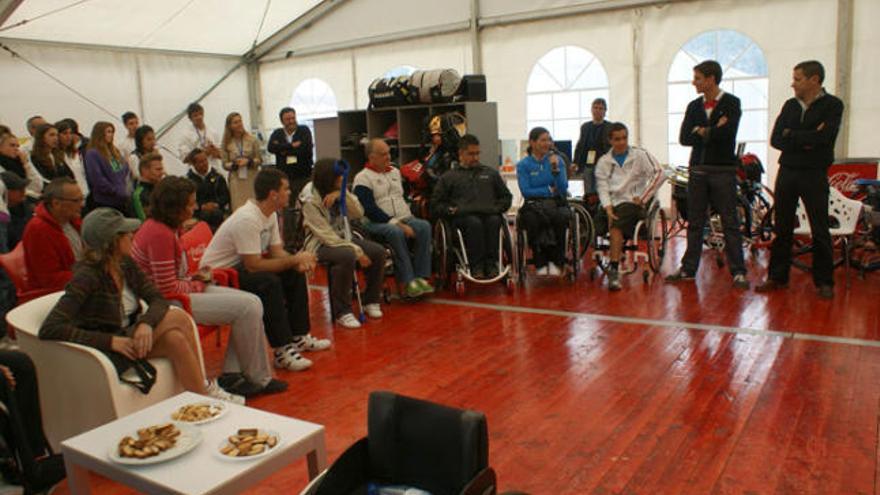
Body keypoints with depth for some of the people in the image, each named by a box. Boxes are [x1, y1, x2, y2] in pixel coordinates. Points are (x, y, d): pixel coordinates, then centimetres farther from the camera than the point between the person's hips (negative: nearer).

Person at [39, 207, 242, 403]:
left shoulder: (126, 265, 0)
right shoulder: (87, 276, -21)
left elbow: (158, 300, -3)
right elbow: (49, 329, -27)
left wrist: (146, 323, -27)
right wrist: (111, 341, -32)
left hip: (129, 338, 6)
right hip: (104, 352, -6)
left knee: (176, 339, -25)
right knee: (177, 318, -23)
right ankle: (206, 396, -14)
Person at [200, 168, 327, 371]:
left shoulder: (270, 214, 2)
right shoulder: (247, 219, -28)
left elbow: (276, 252, 6)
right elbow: (254, 266, -30)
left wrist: (298, 261, -16)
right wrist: (295, 259, -23)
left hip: (241, 266, 10)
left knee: (295, 273, 0)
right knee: (270, 282, -33)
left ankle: (298, 337, 10)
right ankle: (282, 351, -25)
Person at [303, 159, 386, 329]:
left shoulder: (340, 193, 3)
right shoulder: (311, 203, -17)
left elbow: (358, 214, -6)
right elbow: (327, 235, -23)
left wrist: (343, 194, -22)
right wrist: (356, 250, -26)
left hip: (344, 238, 7)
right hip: (321, 245, -7)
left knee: (378, 251, -12)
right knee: (347, 256, -36)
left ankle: (371, 301, 5)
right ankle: (342, 312, -24)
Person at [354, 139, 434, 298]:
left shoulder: (395, 171, 19)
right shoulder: (363, 178, -3)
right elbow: (370, 209, -13)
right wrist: (394, 222, -19)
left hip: (403, 219, 6)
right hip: (377, 223, -6)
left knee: (424, 226, -23)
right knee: (396, 232, -37)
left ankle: (421, 277, -24)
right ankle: (407, 282, -31)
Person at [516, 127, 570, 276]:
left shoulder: (557, 160, 8)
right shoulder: (523, 165, 5)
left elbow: (563, 189, -2)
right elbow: (526, 191, -5)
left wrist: (555, 168, -14)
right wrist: (549, 190, -3)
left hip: (556, 203, 1)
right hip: (533, 204, -1)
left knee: (562, 217, -33)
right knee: (532, 219, -35)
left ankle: (555, 261, -17)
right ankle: (540, 263, -17)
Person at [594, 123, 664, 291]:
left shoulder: (640, 155, 5)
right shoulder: (604, 161, 13)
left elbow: (658, 174, -4)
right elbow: (602, 187, 4)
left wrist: (642, 198, -7)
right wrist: (608, 209, -12)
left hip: (631, 202, -4)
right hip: (611, 203, 4)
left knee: (616, 225, -32)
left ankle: (614, 271, -33)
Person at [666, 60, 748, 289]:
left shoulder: (731, 103, -2)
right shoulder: (694, 106, 11)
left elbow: (726, 132, -19)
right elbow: (684, 138, -1)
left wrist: (701, 132, -5)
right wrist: (713, 131, -11)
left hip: (723, 170, -4)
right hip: (698, 170, 4)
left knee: (730, 223, -2)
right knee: (695, 223, 8)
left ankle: (738, 272, 3)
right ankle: (688, 269, 15)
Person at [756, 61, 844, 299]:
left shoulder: (832, 105, -1)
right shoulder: (790, 105, 11)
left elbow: (825, 137, -17)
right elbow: (776, 139, 0)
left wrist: (792, 136, -8)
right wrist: (807, 140, -11)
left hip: (814, 175, -4)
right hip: (787, 172, 4)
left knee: (820, 231, 1)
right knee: (782, 228, 7)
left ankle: (824, 281, 10)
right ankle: (777, 276, 15)